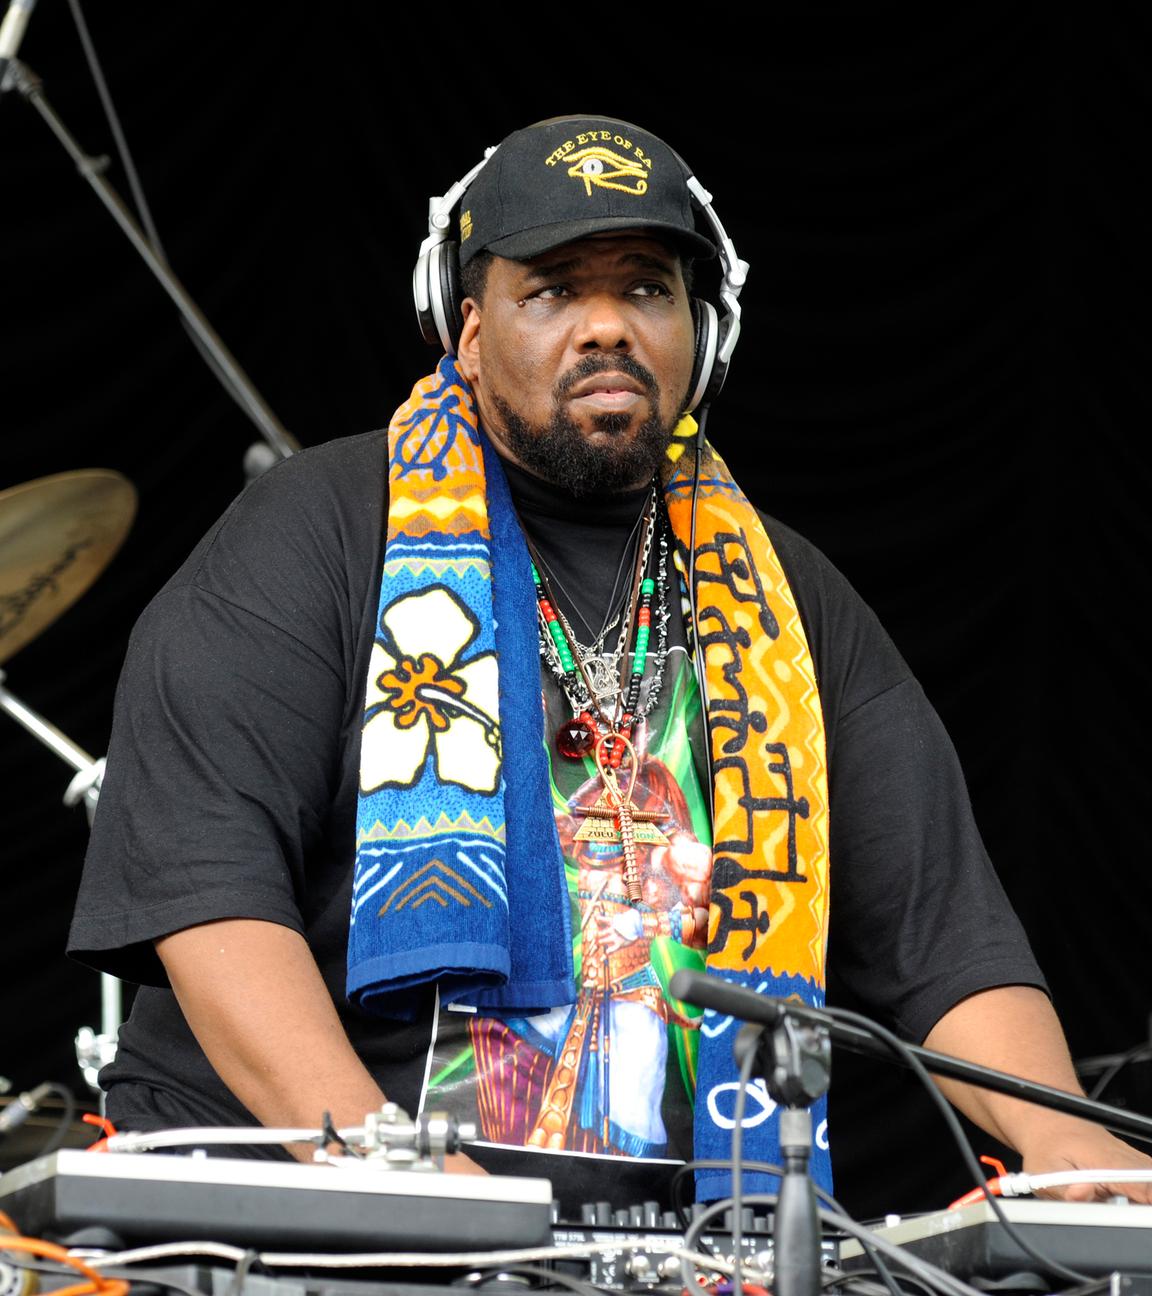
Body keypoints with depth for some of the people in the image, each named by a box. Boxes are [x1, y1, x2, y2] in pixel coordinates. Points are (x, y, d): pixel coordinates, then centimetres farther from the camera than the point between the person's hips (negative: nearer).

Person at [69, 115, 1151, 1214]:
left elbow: (944, 927, 13)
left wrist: (1056, 1135, -7)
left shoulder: (785, 601, 17)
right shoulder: (318, 536, 2)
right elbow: (203, 878, -10)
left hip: (663, 1242, 5)